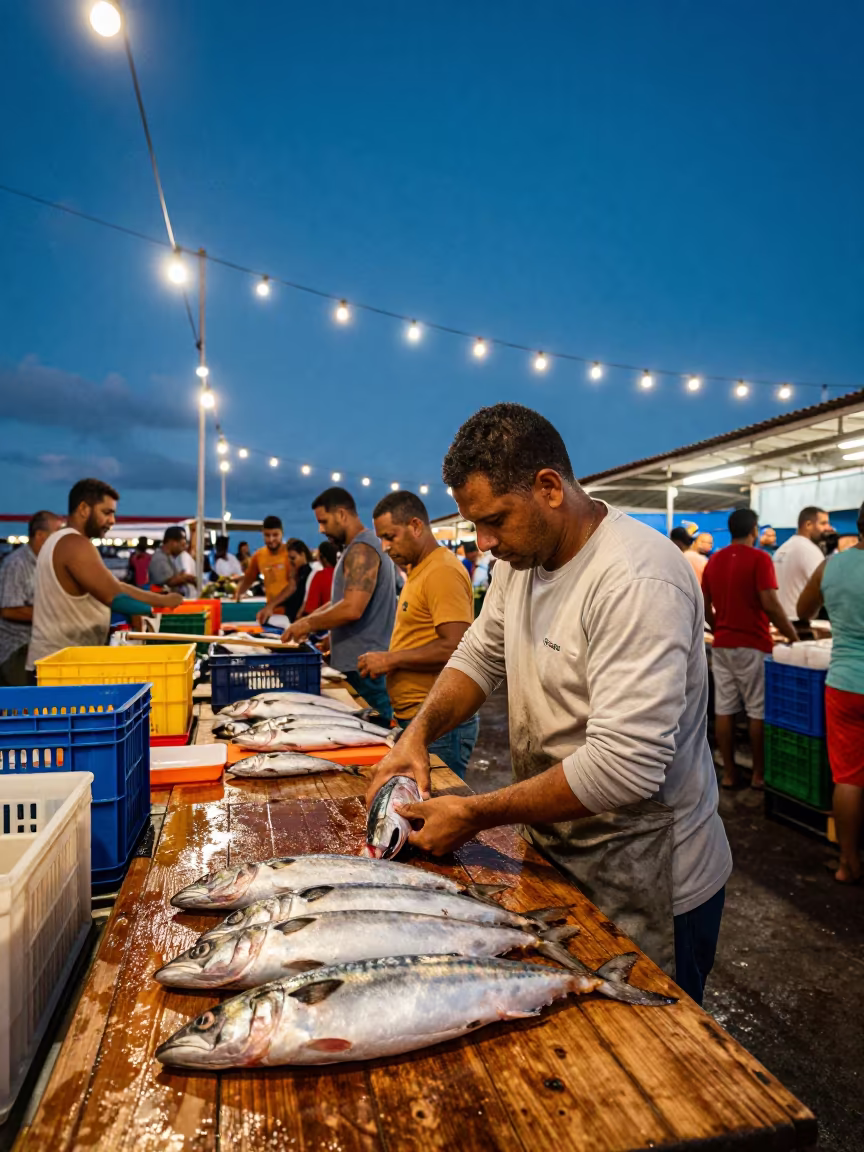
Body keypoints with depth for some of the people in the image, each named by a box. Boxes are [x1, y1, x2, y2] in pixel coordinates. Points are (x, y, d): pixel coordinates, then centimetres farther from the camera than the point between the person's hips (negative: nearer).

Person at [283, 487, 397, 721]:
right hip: (361, 661, 10)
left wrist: (309, 623, -12)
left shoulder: (361, 549, -16)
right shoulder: (359, 548, 17)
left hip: (364, 666, -10)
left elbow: (352, 609, -25)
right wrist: (309, 621, 12)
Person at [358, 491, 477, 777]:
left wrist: (392, 659, -15)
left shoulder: (443, 572, -16)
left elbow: (455, 647, -24)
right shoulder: (418, 570, 15)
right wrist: (389, 659, 9)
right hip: (413, 719, 9)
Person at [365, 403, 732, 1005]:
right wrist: (419, 733, -8)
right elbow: (480, 656, 10)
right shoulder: (522, 555, 0)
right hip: (557, 853, 8)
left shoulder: (636, 581, -29)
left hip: (646, 887, -8)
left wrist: (475, 814, -25)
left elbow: (624, 767, -33)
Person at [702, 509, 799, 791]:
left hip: (721, 645, 6)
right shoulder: (759, 558, -10)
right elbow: (770, 604, -18)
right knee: (758, 711, 4)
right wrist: (794, 637, -9)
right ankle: (759, 773, 12)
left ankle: (729, 773, 12)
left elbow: (704, 607, 12)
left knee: (724, 710, 6)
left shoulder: (713, 561, 10)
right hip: (753, 645, -6)